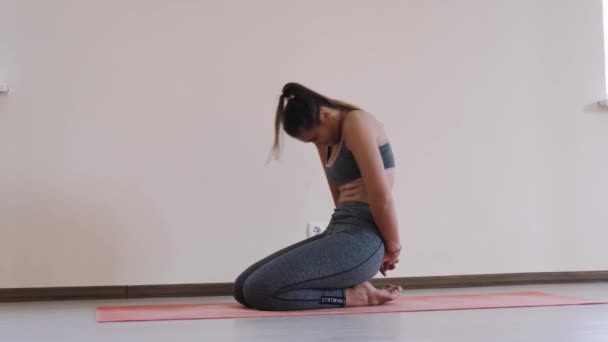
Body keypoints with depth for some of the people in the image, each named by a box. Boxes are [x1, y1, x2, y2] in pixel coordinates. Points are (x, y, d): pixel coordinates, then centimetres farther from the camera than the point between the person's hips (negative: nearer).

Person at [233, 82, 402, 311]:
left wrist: (393, 246, -4)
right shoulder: (328, 141, 20)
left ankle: (355, 295, -7)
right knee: (243, 287, 3)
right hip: (338, 232, 10)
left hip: (361, 239, -10)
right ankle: (351, 287, 6)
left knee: (259, 290, -19)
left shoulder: (356, 122, -10)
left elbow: (381, 194, -15)